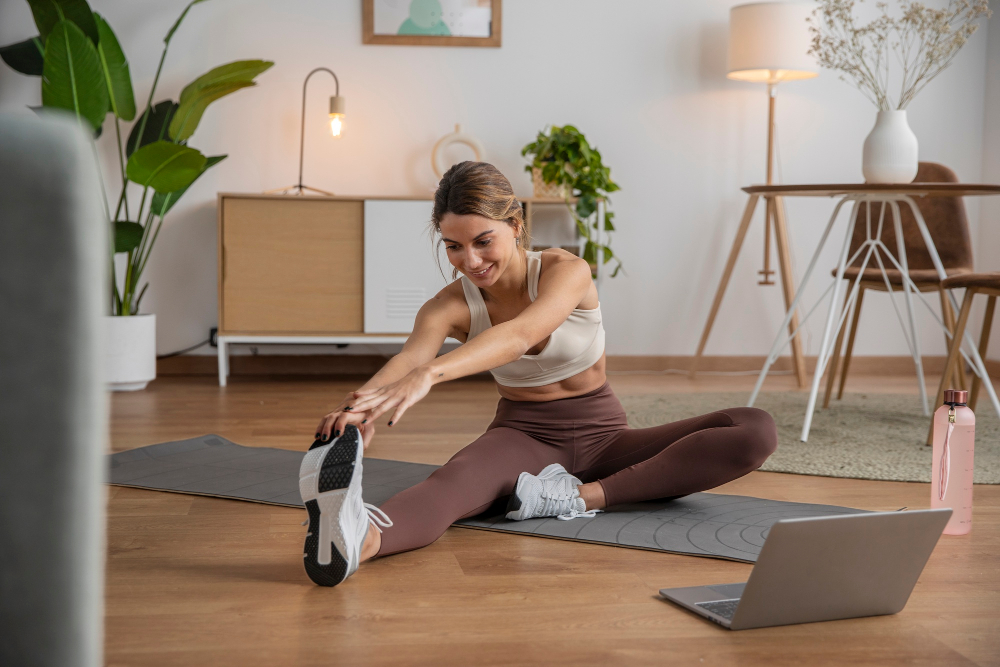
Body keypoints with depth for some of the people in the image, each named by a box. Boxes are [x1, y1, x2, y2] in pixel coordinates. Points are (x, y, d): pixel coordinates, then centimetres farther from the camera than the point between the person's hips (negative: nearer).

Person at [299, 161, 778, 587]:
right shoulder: (449, 307, -10)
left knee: (756, 430, -24)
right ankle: (359, 539, -73)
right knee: (452, 480, -39)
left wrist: (429, 374, -58)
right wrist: (359, 404, -59)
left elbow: (520, 335, -39)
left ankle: (585, 496, -35)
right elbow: (408, 358, -33)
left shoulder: (568, 272, -17)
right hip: (523, 435, -1)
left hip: (600, 435, 1)